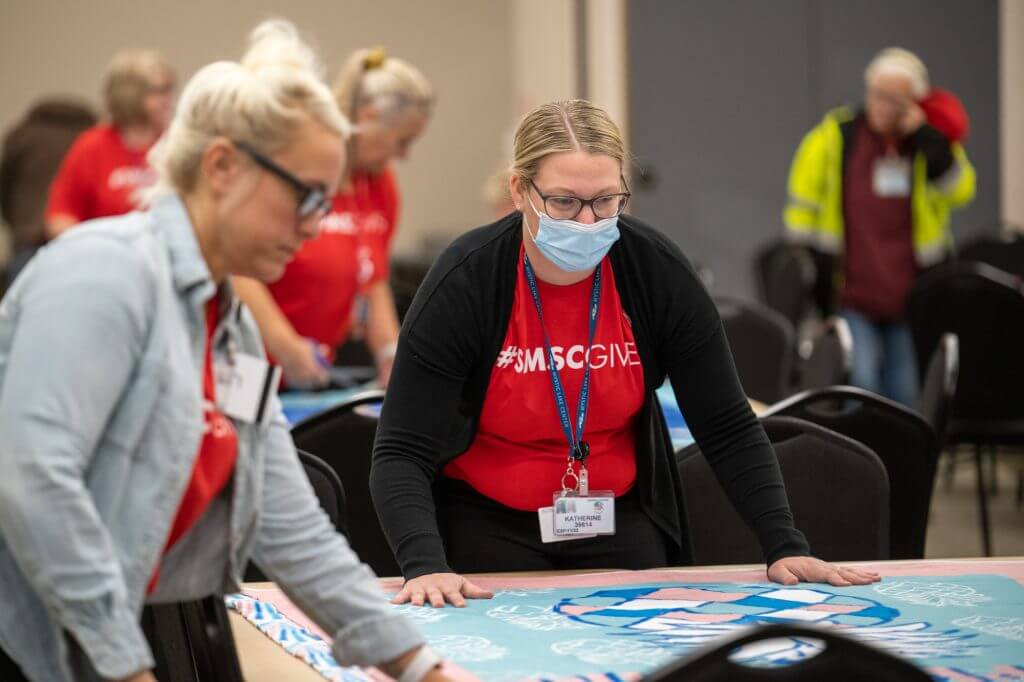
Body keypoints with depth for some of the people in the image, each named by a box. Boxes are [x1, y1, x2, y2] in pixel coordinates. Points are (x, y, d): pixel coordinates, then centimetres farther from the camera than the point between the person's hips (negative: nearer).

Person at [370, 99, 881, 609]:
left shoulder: (657, 271, -14)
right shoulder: (466, 280, -21)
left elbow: (729, 430, -6)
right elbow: (402, 453, -24)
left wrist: (786, 548, -17)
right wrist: (426, 567, -40)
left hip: (621, 521, 3)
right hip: (486, 524, -2)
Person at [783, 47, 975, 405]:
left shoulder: (932, 142, 5)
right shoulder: (836, 136, -1)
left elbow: (959, 189, -12)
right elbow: (802, 207, 4)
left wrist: (924, 136, -17)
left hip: (908, 297, 3)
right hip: (849, 298, -3)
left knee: (903, 395, 10)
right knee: (859, 382, -17)